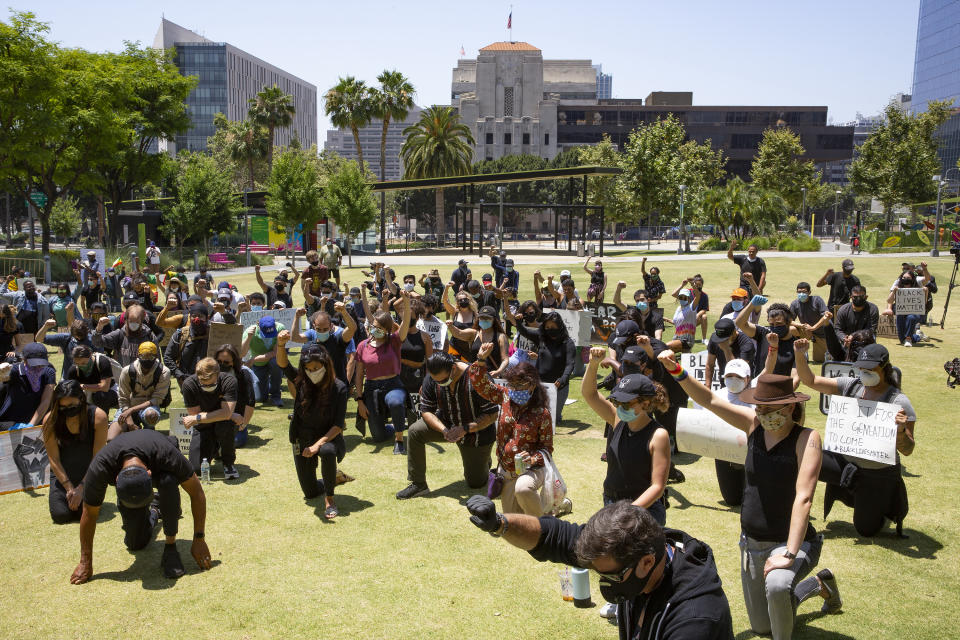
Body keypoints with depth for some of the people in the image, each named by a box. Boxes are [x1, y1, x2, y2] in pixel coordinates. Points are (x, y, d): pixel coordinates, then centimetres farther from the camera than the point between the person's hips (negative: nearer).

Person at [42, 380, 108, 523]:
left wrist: (81, 487, -20)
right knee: (60, 515, -15)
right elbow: (54, 459, -11)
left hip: (89, 474, -1)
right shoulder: (50, 420, -14)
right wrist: (69, 488, -18)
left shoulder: (98, 417, -18)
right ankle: (70, 495, 19)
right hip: (62, 474, 1)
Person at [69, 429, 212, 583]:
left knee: (168, 482, -38)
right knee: (136, 544, -4)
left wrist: (199, 540, -27)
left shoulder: (168, 455, -43)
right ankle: (154, 511, 28)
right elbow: (89, 514, -23)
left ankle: (170, 546, -20)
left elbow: (197, 493, -29)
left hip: (161, 471, -2)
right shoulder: (99, 468, -39)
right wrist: (85, 562, -15)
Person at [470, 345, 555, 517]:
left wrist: (532, 458, -28)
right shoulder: (505, 396, -2)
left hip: (531, 469, -5)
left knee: (522, 489, -39)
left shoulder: (541, 412, -14)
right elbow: (480, 383, -4)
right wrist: (481, 359, -18)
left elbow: (547, 447, -9)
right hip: (505, 470, 5)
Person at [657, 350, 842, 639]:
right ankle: (818, 584, 45)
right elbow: (709, 400, -8)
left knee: (776, 587, -40)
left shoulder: (806, 439, -20)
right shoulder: (754, 424, -5)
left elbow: (803, 498, -27)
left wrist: (789, 554, -33)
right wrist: (676, 371, -23)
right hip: (752, 542, 6)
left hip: (790, 542, -6)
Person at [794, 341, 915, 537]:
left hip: (878, 475, -4)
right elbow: (810, 381, -4)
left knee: (866, 531, 8)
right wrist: (800, 356, -20)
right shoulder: (851, 386, -5)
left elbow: (907, 450, -18)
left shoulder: (899, 403, -18)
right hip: (845, 461, 4)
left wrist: (900, 431, -39)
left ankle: (886, 503, 38)